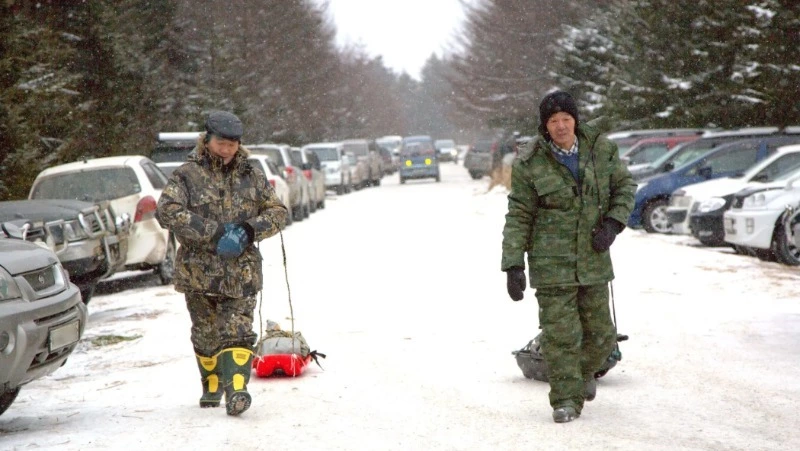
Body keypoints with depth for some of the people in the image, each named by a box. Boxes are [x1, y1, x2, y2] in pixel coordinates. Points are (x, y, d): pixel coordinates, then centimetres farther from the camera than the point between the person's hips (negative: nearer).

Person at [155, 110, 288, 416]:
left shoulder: (251, 176, 8)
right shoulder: (187, 175, -2)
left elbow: (277, 212, 11)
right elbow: (167, 212, -15)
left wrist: (249, 230, -10)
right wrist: (214, 233, -19)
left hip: (242, 271, 1)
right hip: (199, 270, -1)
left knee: (239, 331, -12)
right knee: (206, 333, 10)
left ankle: (236, 389, -21)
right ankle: (211, 385, 28)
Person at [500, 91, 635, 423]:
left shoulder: (600, 149, 1)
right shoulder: (529, 164, -7)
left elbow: (624, 185, 11)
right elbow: (519, 216, -5)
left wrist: (613, 223, -6)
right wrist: (513, 265, -10)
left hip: (593, 260, 3)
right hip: (551, 264, -3)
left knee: (601, 335, 10)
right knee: (560, 334, -6)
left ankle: (584, 371, 41)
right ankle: (566, 399, 7)